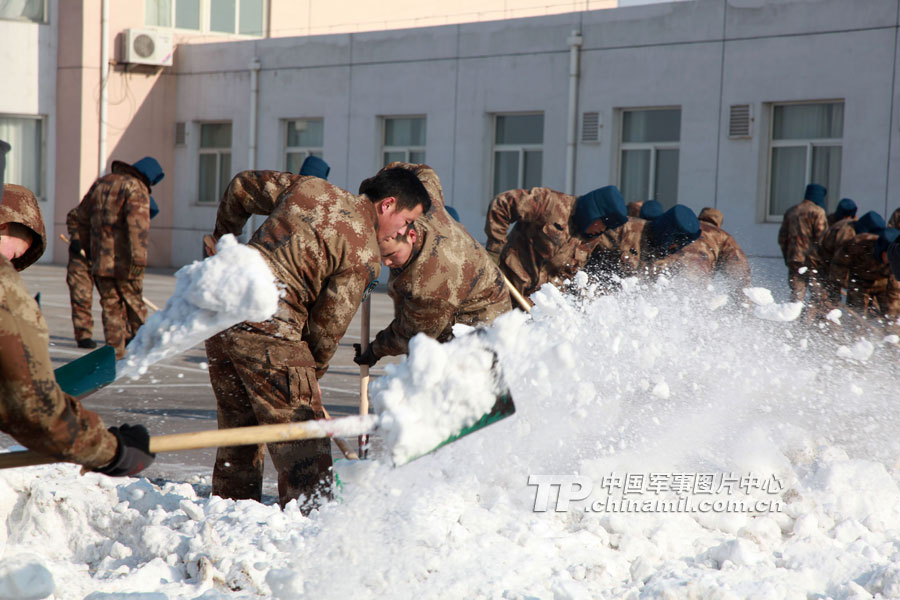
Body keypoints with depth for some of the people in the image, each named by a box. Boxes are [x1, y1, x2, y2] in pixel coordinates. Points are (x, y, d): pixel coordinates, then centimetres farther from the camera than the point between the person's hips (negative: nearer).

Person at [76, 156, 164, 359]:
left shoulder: (101, 183, 17)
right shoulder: (137, 189, -7)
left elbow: (83, 215, 22)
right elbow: (137, 223, -21)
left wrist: (88, 248, 29)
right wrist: (139, 258, -25)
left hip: (100, 260, 6)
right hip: (123, 262, -5)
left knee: (111, 305, 9)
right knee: (134, 303, 8)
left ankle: (115, 351, 4)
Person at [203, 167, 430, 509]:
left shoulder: (309, 187, 14)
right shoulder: (364, 254, -6)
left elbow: (242, 187, 25)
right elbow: (327, 326, -4)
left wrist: (222, 238, 41)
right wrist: (312, 371, 14)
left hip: (222, 313, 8)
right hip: (269, 330, -8)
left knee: (238, 431, 20)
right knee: (303, 448, -2)